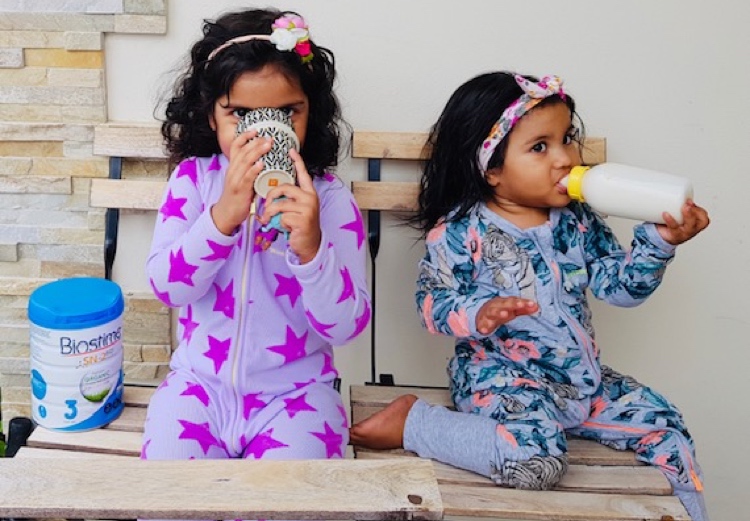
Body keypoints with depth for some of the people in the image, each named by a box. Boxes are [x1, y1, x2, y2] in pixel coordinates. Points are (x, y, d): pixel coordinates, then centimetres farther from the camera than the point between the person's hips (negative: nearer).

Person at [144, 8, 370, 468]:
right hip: (200, 381, 2)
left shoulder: (330, 197, -10)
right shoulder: (193, 179, -3)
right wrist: (223, 214, -29)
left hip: (295, 390, -1)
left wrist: (311, 248, -33)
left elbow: (346, 325, -14)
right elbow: (167, 286, -13)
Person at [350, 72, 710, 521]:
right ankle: (411, 421, -14)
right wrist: (479, 315, -31)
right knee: (537, 459, -32)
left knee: (666, 427, 7)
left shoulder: (579, 221, 5)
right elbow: (432, 303, -12)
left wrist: (660, 241, -9)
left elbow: (621, 285, 6)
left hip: (582, 376, 7)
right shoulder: (461, 231, -13)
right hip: (499, 375, -7)